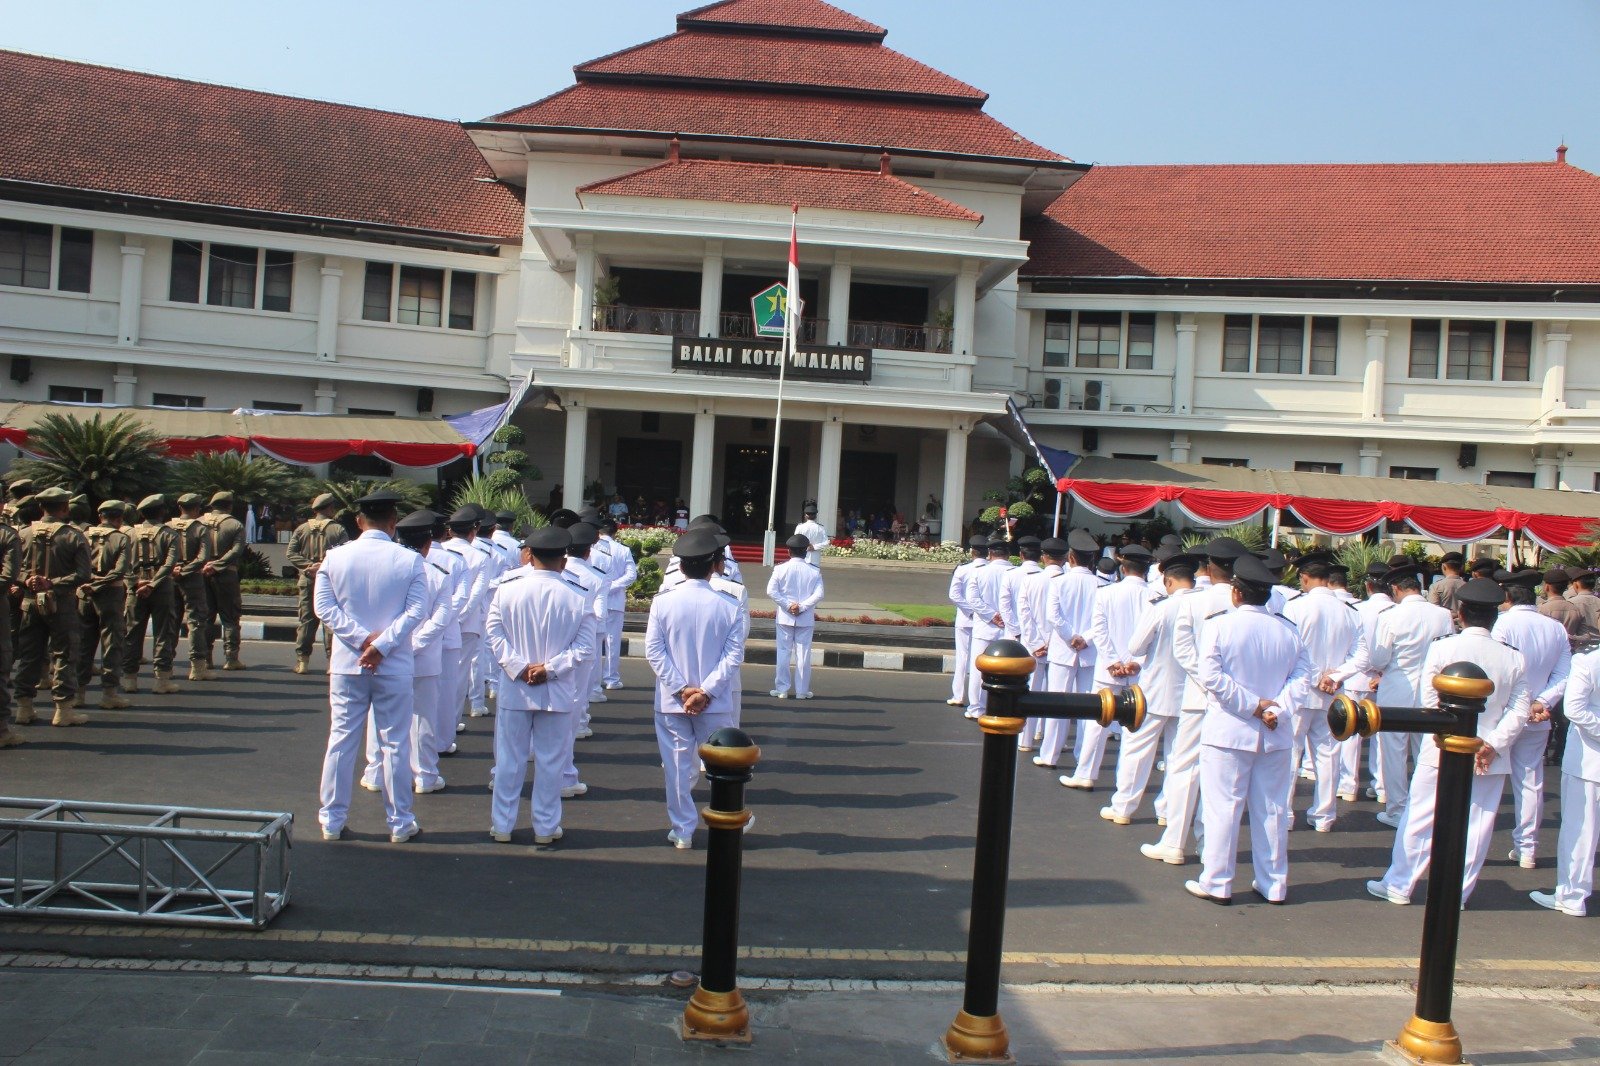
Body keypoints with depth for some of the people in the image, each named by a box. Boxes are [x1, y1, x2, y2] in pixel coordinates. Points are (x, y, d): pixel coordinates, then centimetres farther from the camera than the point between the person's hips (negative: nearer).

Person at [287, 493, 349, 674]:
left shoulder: (301, 529, 6)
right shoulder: (338, 530, -3)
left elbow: (291, 553, -2)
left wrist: (308, 566, -7)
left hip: (307, 580, 3)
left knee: (305, 620, 7)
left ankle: (302, 660, 7)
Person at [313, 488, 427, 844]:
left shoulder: (335, 557, -1)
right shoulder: (410, 561, -7)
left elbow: (324, 607, -5)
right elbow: (416, 611, -12)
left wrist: (362, 638, -10)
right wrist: (381, 645, -14)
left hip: (346, 665, 2)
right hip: (395, 667, -2)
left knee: (341, 739, 10)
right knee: (395, 744, 6)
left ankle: (332, 820, 17)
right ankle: (399, 823, 13)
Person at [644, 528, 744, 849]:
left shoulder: (662, 602, -7)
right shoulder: (729, 606, -8)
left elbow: (653, 650, -9)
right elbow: (734, 654, -10)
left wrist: (681, 688, -10)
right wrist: (706, 691, -11)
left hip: (671, 701, 0)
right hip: (715, 703, 0)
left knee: (678, 765, 9)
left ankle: (682, 832, 16)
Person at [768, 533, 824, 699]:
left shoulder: (781, 569, -5)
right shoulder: (814, 571, -3)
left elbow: (771, 590, -13)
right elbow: (819, 594, -12)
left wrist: (788, 605, -11)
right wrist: (802, 607, -12)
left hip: (785, 618, 0)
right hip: (806, 619, 0)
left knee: (783, 653, 7)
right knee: (803, 653, 6)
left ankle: (781, 689, 10)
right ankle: (802, 690, 10)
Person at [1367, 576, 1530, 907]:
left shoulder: (1443, 647, -10)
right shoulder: (1514, 658, -2)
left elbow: (1430, 702, -9)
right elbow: (1519, 712, -5)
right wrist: (1491, 744, -9)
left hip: (1443, 751, -2)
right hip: (1490, 756, 2)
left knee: (1420, 819, 8)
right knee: (1475, 827, 10)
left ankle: (1399, 886, 17)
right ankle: (1458, 894, 17)